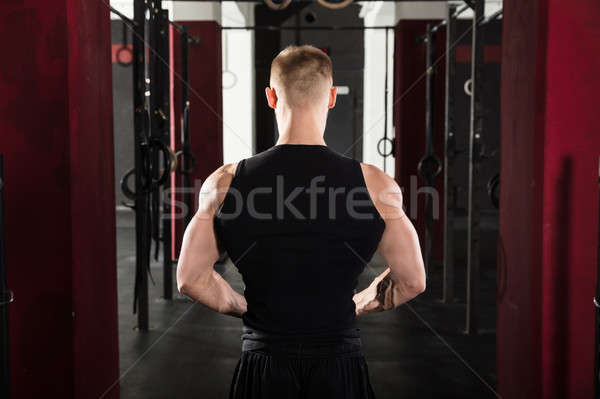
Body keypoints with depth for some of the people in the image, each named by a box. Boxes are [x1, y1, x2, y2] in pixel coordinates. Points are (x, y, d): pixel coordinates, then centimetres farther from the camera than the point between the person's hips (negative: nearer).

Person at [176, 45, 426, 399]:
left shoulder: (225, 183, -7)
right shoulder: (375, 185, -9)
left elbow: (189, 278, -2)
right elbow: (413, 281, -3)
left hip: (263, 367, 1)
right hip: (340, 369, 0)